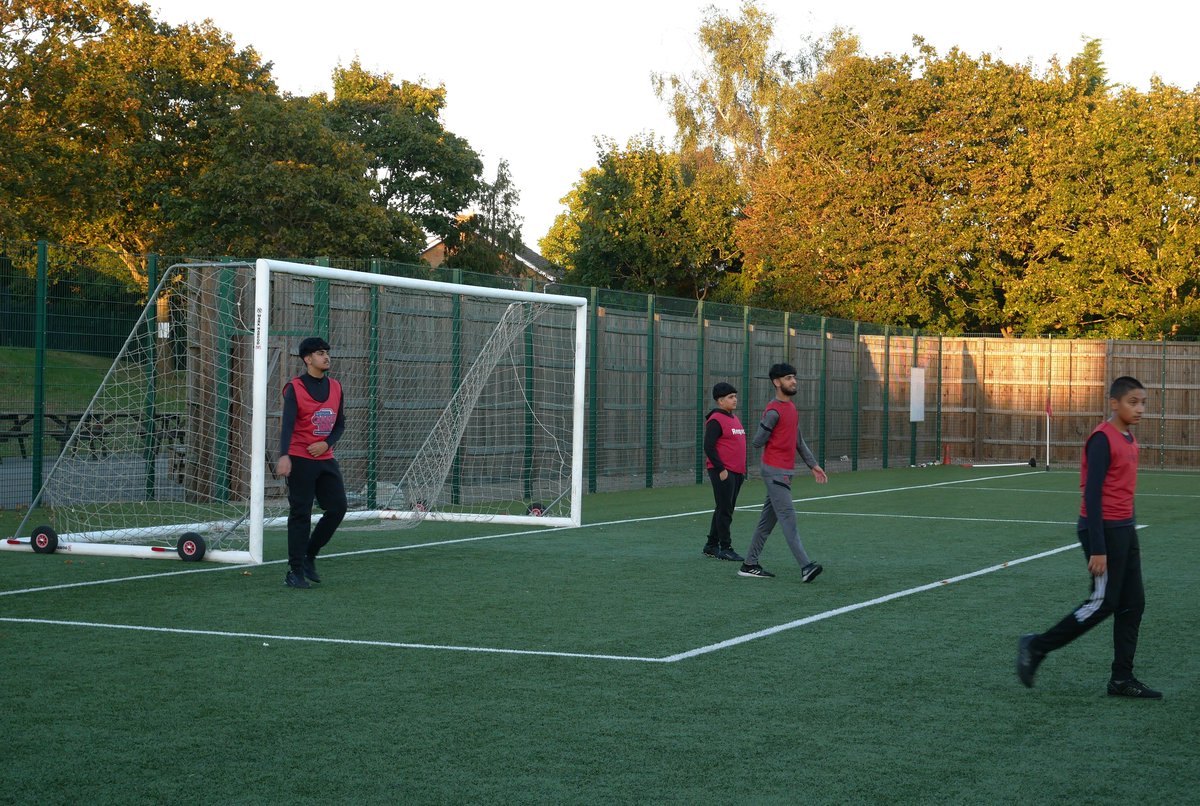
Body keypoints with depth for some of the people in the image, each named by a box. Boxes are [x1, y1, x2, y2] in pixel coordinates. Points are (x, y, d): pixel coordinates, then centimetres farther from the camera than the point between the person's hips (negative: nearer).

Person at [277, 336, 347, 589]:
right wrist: (284, 456, -31)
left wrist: (327, 443, -6)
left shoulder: (335, 387, 10)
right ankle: (295, 571, 3)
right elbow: (287, 424, -18)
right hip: (300, 460, -6)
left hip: (325, 459, 6)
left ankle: (309, 556, 19)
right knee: (301, 514, -4)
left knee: (338, 507, 0)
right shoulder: (295, 388, -8)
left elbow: (340, 423, 14)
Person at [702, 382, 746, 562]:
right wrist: (721, 469, -18)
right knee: (724, 511, -6)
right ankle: (725, 548, -1)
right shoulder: (715, 420, -11)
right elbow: (709, 447, -16)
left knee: (726, 510, 13)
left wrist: (742, 469, 18)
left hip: (736, 472, 9)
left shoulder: (735, 418, 17)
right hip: (723, 473, -9)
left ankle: (711, 545, 21)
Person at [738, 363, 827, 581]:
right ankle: (806, 566, -21)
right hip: (775, 472, -9)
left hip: (786, 472, 9)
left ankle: (749, 565, 17)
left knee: (768, 520, 11)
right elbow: (758, 442, -15)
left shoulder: (791, 408, 15)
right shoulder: (774, 411, -15)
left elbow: (799, 441, 21)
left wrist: (813, 465, 17)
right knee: (788, 518, -14)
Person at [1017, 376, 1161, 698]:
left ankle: (1122, 678, 12)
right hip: (1103, 529, -9)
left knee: (1132, 604, 7)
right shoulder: (1102, 439, -15)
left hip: (1124, 528, 9)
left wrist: (1130, 539, 22)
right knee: (1103, 603, -6)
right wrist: (1097, 549, -22)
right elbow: (1092, 495, -19)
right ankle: (1036, 647, 6)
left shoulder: (1129, 440, 12)